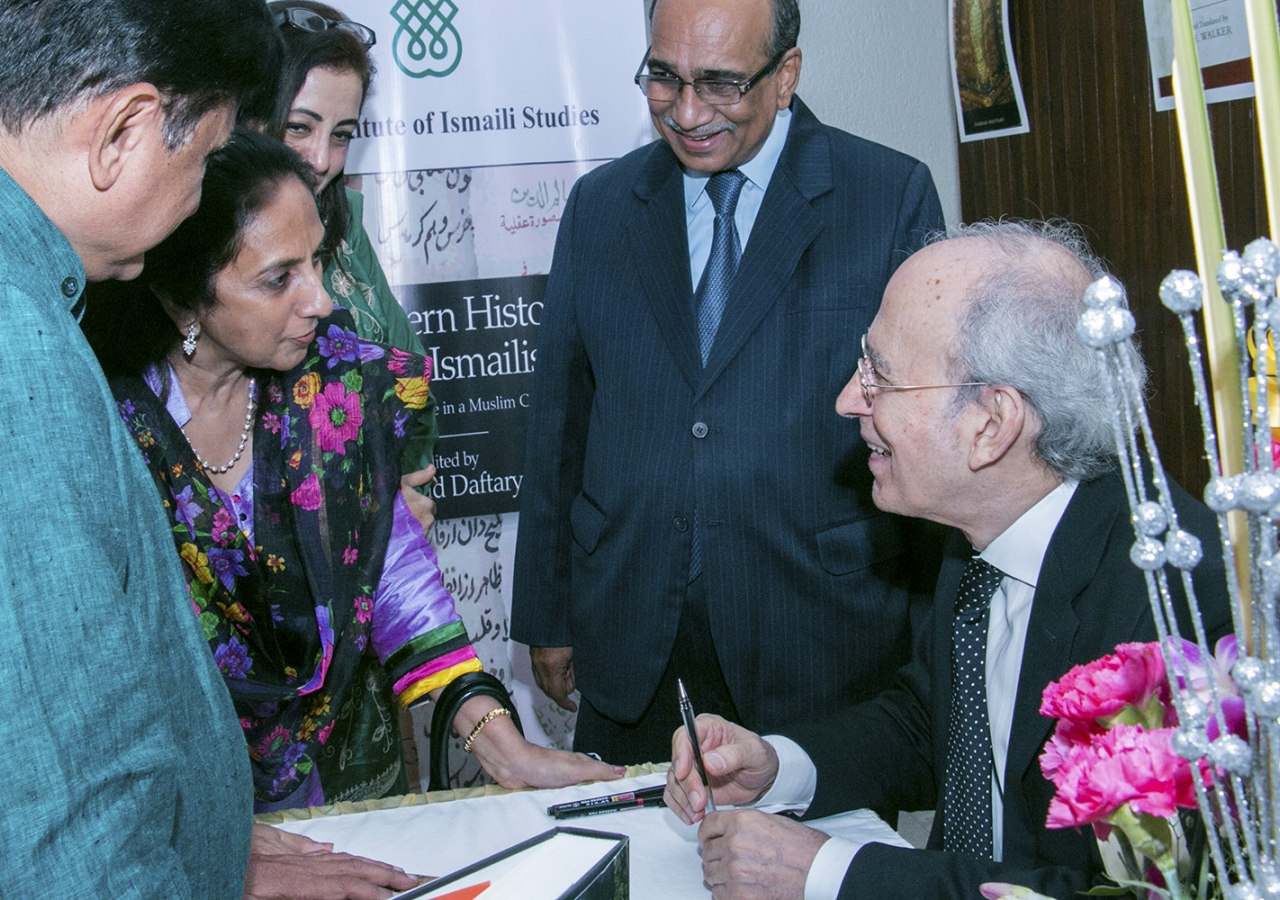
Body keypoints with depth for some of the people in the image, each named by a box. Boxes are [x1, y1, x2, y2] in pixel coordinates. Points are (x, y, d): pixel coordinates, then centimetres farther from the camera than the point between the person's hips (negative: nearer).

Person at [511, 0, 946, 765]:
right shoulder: (598, 206, 7)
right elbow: (559, 420, 10)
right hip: (630, 638, 3)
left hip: (819, 640, -2)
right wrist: (546, 616, 11)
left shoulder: (894, 197, -3)